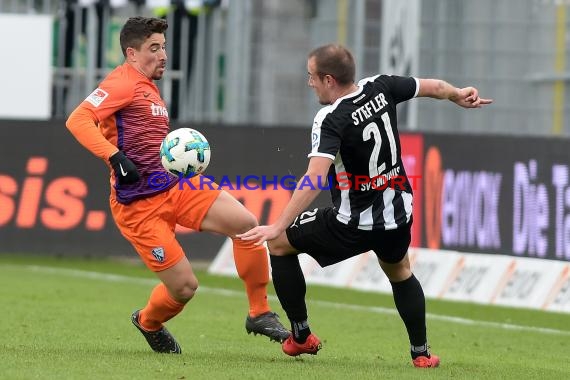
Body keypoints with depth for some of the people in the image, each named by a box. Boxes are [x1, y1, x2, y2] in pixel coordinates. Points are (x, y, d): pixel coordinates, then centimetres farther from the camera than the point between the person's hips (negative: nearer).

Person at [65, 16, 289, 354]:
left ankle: (259, 313, -1)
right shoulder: (124, 83, -10)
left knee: (246, 223, -14)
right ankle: (148, 322, 27)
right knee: (185, 287, -8)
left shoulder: (148, 87, 19)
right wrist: (114, 156, -32)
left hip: (175, 185, 8)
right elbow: (77, 120, -23)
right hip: (138, 204, -8)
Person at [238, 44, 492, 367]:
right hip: (398, 215, 6)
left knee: (279, 243, 13)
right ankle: (421, 353, 30)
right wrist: (459, 95, 34)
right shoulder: (381, 88, -5)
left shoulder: (331, 120, -23)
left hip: (354, 225, -6)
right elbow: (433, 87, 12)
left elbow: (314, 179, -33)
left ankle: (301, 337, 17)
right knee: (400, 273, 34)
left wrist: (278, 227, -34)